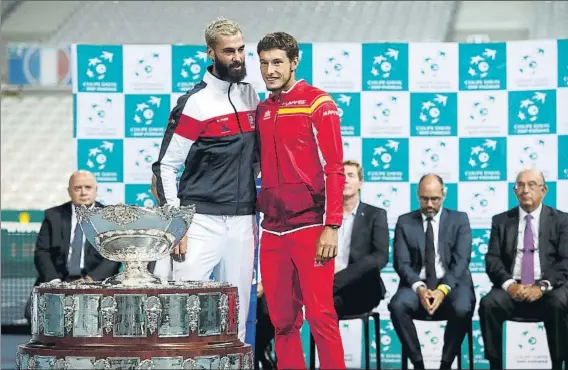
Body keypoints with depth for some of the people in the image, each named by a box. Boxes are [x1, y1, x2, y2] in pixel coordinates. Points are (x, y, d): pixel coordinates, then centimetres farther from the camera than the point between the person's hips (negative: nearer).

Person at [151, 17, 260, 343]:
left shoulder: (250, 95, 11)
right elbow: (165, 166, -7)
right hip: (202, 221, -6)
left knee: (237, 313, 6)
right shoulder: (196, 103, -8)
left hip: (243, 221, 6)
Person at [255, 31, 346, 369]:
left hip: (310, 226, -6)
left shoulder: (318, 103, -2)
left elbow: (334, 168, -7)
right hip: (273, 230, 6)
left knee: (320, 314, -7)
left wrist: (332, 227, -14)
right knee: (282, 319, 6)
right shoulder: (262, 111, 15)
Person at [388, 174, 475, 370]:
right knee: (397, 305, -32)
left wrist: (443, 289, -21)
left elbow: (461, 261, -5)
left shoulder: (459, 219, 7)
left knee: (462, 308, -34)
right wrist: (419, 288, -20)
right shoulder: (405, 222, 9)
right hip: (417, 286, 1)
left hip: (452, 284, -1)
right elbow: (402, 263, 0)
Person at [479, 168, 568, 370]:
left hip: (549, 290, -1)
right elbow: (492, 260, 4)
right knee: (488, 304, -29)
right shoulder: (501, 221, 14)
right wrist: (509, 284, -16)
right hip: (511, 288, 2)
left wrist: (542, 286, -18)